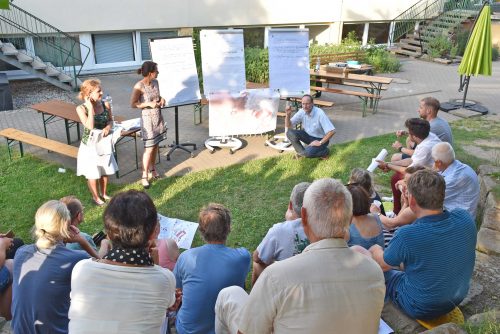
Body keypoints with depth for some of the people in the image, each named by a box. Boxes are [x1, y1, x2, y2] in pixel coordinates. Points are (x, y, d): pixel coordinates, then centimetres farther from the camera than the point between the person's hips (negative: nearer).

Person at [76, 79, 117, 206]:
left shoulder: (106, 104, -8)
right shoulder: (81, 108, -19)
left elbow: (110, 120, 4)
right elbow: (90, 126, -28)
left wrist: (108, 127, -18)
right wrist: (90, 108, -28)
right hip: (90, 144, -4)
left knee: (104, 170, 18)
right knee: (92, 173, 11)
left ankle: (103, 193, 41)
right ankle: (95, 197, 32)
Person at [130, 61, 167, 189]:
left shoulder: (155, 82, 2)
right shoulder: (139, 86, -18)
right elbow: (133, 104, -13)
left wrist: (161, 99, -4)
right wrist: (148, 104, -23)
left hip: (158, 117, 7)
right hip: (148, 118, -7)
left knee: (156, 145, 14)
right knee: (149, 148, -5)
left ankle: (152, 168, 34)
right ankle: (144, 176, 6)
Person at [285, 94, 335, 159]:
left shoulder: (320, 114, -27)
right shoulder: (302, 112, -11)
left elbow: (331, 131, -30)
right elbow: (288, 125, -9)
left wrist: (320, 143, -24)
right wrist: (288, 115, -28)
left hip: (320, 139, -5)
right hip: (308, 135, 5)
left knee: (308, 153, -31)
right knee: (290, 133, -18)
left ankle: (324, 151, 0)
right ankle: (302, 152, -1)